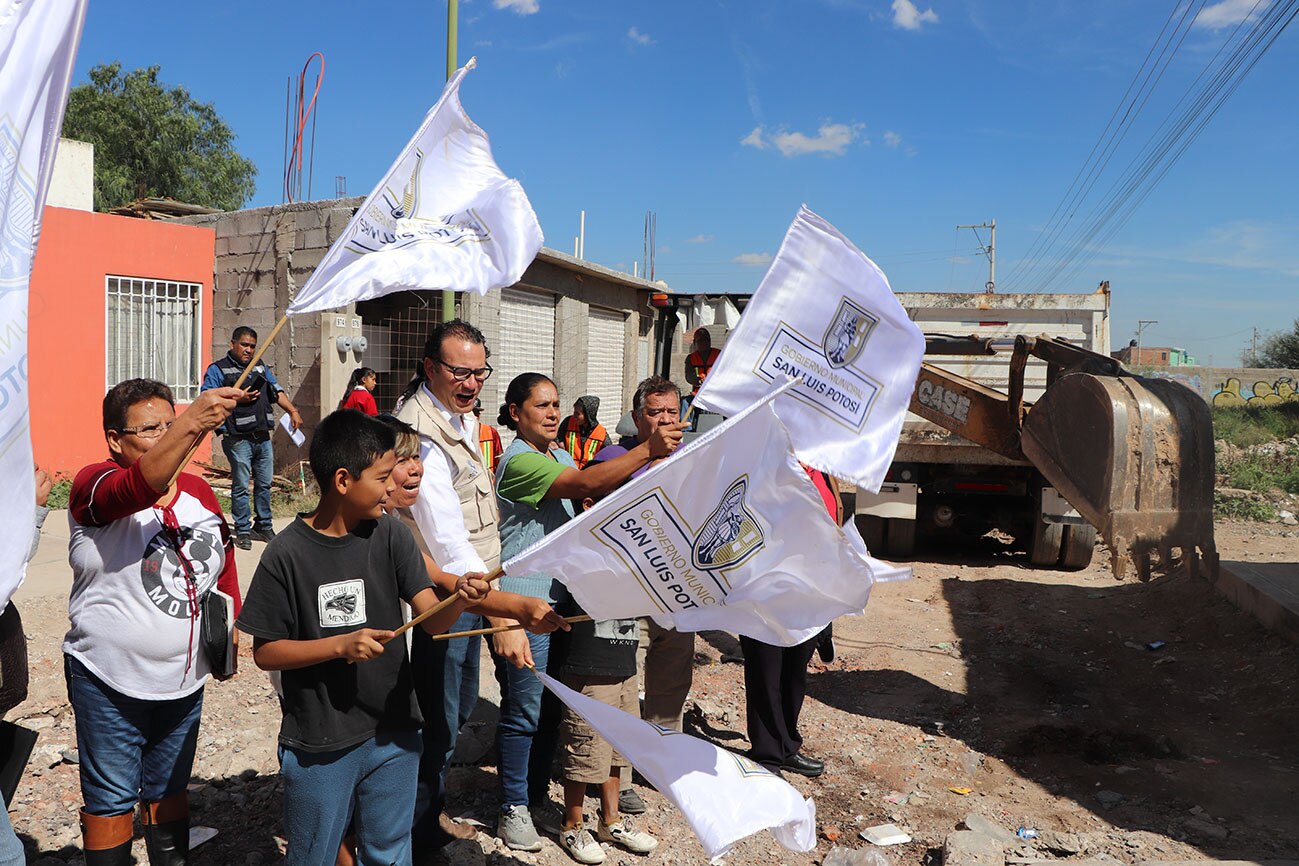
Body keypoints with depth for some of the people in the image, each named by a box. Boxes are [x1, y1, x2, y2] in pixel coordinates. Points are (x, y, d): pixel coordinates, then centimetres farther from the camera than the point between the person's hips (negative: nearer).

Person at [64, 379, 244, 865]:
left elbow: (224, 563, 17)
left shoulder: (199, 491, 3)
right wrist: (193, 425, -53)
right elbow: (137, 487, -38)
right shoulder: (94, 484, -14)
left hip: (184, 682, 5)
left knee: (169, 790, 21)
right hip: (110, 684, -5)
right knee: (110, 801, 6)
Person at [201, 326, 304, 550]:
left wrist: (292, 411, 5)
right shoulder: (218, 370, 0)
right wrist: (236, 399, -16)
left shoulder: (260, 367, 19)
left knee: (264, 483, 10)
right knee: (241, 486, -1)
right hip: (238, 439, -6)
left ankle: (264, 526, 23)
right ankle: (243, 531, 9)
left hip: (263, 437, 6)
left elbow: (277, 391, 18)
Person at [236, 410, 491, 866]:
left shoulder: (390, 534, -6)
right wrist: (341, 645, -24)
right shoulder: (287, 554, -14)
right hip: (318, 745, -3)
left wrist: (459, 598, -33)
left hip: (394, 736, 3)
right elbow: (265, 652, -10)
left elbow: (433, 621, -11)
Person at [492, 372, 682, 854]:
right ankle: (514, 809, 18)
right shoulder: (519, 461, -15)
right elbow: (585, 485, -28)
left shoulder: (557, 456, 16)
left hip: (560, 596, 9)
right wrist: (647, 451, -31)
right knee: (523, 711, 2)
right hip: (524, 602, -8)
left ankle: (538, 796, 31)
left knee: (552, 706, 16)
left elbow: (602, 491, 7)